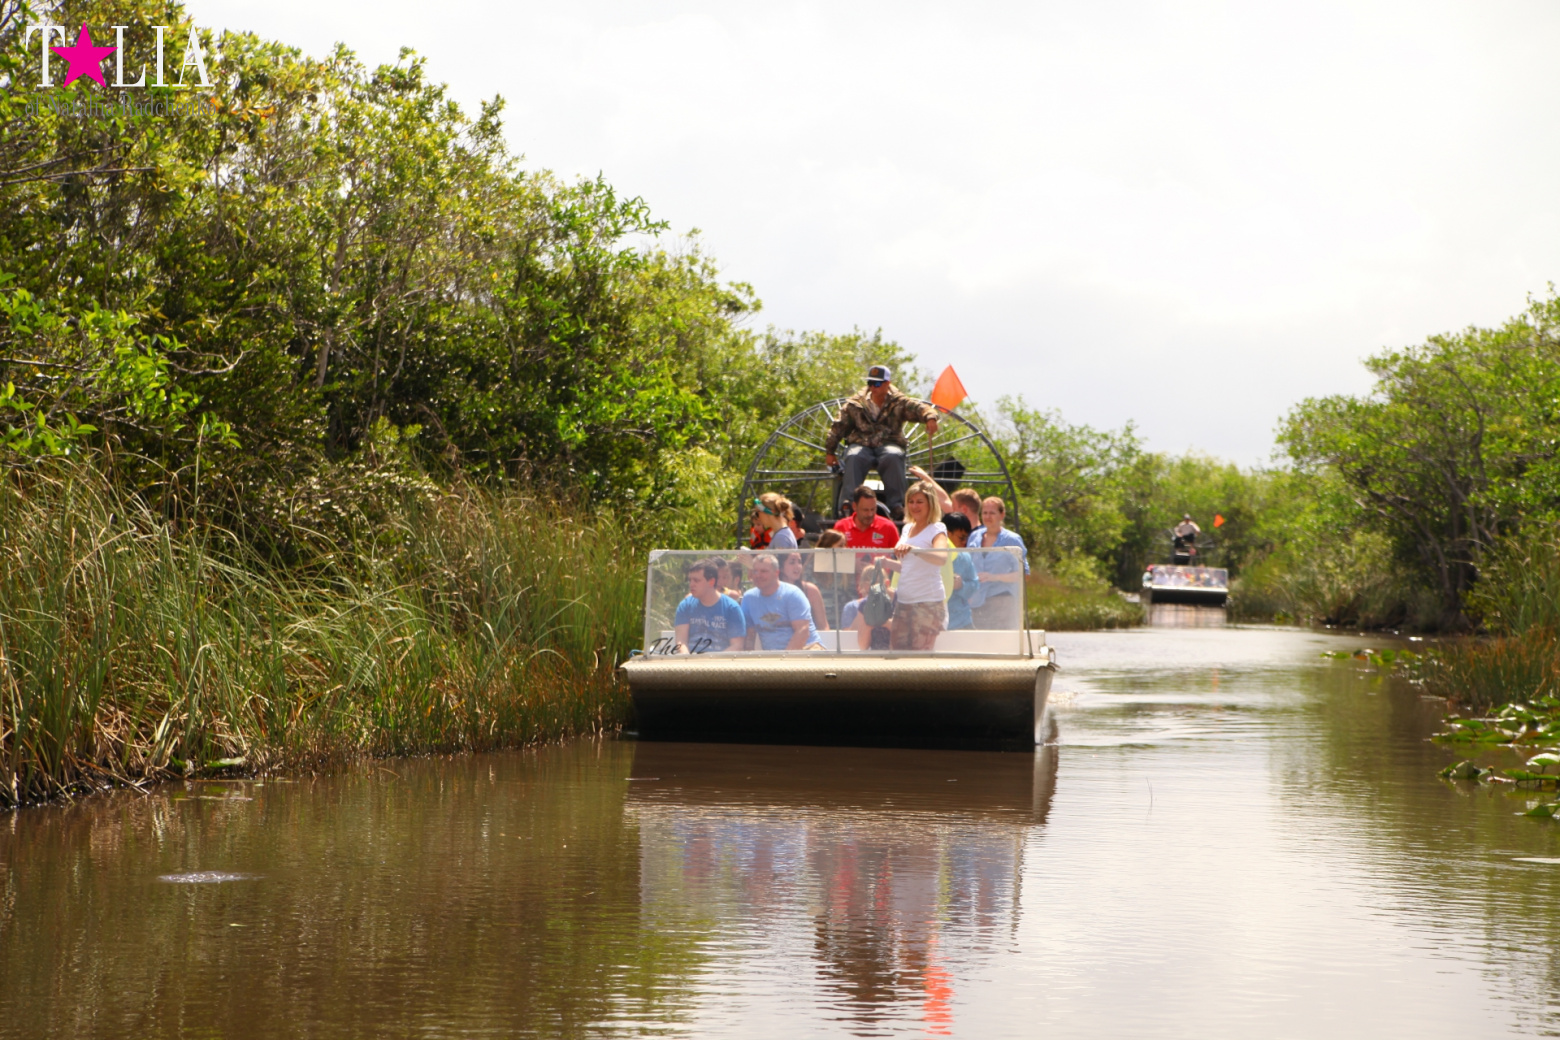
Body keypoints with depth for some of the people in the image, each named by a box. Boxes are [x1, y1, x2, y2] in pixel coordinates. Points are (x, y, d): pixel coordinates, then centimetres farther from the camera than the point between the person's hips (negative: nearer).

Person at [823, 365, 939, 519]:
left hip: (889, 444, -1)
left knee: (893, 457, -37)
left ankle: (896, 505, -36)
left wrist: (930, 417, -33)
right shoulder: (855, 404, 8)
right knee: (854, 458, -35)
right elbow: (839, 428, 13)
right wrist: (829, 451, 10)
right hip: (861, 444, 1)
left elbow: (919, 408, -9)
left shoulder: (899, 403, 5)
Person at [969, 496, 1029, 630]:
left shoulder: (1012, 540, 1)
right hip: (976, 603, 4)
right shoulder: (974, 537, 14)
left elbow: (1022, 573, -3)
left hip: (1002, 599, -4)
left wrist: (995, 577, -15)